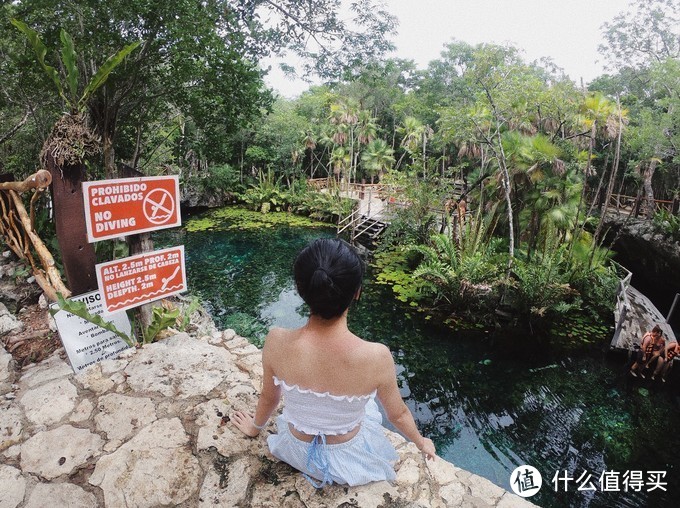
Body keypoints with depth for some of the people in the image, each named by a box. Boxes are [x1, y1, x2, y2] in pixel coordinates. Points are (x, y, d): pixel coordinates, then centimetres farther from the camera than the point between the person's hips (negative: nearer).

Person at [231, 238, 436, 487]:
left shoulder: (276, 343, -30)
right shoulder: (376, 357, -35)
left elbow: (269, 398, -9)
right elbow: (398, 414, -14)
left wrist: (254, 426, 15)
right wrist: (421, 442, 10)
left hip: (297, 452, 2)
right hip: (348, 460, -1)